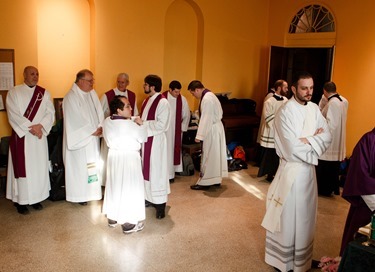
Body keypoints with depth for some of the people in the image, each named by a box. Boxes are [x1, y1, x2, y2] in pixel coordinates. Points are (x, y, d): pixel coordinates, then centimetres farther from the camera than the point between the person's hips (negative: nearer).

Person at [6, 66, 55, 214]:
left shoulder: (44, 93, 9)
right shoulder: (14, 92, 0)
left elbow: (50, 113, 2)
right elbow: (13, 114, -9)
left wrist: (40, 126, -15)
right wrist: (31, 128, -17)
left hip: (39, 136, 3)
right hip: (21, 136, -3)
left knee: (39, 167, 7)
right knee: (22, 168, 0)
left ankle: (36, 198, 18)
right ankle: (21, 200, 9)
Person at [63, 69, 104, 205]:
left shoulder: (92, 94, 8)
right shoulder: (71, 97, -14)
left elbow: (99, 112, 6)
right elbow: (77, 120, -19)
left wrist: (99, 128, -10)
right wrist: (92, 131, -15)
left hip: (93, 138, 7)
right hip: (79, 139, -7)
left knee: (93, 165, 11)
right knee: (79, 166, 1)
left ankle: (91, 191, 22)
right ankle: (79, 195, 13)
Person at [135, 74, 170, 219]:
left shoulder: (163, 102, -16)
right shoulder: (147, 100, 11)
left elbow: (161, 125, -22)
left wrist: (143, 123, -20)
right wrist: (138, 121, 0)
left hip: (156, 141, -9)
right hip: (145, 139, 9)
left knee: (156, 171, -2)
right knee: (147, 169, 15)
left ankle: (160, 204, 9)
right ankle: (150, 198, 29)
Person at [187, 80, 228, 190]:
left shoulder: (206, 99, -21)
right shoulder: (209, 95, 10)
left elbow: (206, 119, -24)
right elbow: (218, 113, 17)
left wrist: (199, 135, -22)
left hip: (212, 130, -10)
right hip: (215, 128, 10)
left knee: (208, 156, -3)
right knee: (215, 155, 14)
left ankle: (205, 182, 5)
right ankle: (216, 180, 23)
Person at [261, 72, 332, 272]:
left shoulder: (314, 109, 5)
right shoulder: (286, 112, -18)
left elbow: (327, 136, -1)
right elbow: (292, 148, -24)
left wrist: (307, 140, -19)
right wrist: (315, 140, -8)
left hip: (309, 169, 7)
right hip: (291, 170, -7)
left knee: (305, 216, 18)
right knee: (288, 217, 6)